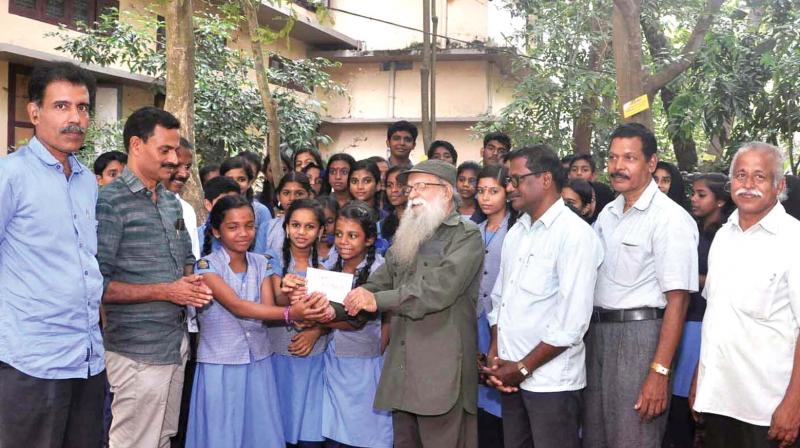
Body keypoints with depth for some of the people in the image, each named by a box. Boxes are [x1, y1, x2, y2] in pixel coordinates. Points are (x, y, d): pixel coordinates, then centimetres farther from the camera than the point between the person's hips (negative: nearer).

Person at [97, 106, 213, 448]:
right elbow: (98, 285, -18)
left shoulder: (171, 202, 12)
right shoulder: (110, 202, -13)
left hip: (176, 344, 8)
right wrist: (165, 292, -18)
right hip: (138, 353, -8)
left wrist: (192, 285, 1)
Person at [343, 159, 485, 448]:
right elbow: (376, 285, 13)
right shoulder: (406, 238, 20)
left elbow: (440, 290, -17)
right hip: (402, 370, 6)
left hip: (442, 373, -6)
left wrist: (378, 301, -17)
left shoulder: (467, 236, -3)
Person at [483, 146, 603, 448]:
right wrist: (495, 354, 1)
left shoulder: (575, 235, -12)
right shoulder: (516, 233, 12)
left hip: (551, 382, -7)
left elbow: (571, 321, -17)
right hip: (512, 377, 7)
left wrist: (522, 368, -12)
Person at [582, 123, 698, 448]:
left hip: (639, 335, -7)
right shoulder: (607, 214, 12)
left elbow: (677, 299, -16)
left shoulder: (670, 218, -12)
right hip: (596, 333, 7)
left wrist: (660, 372, -20)